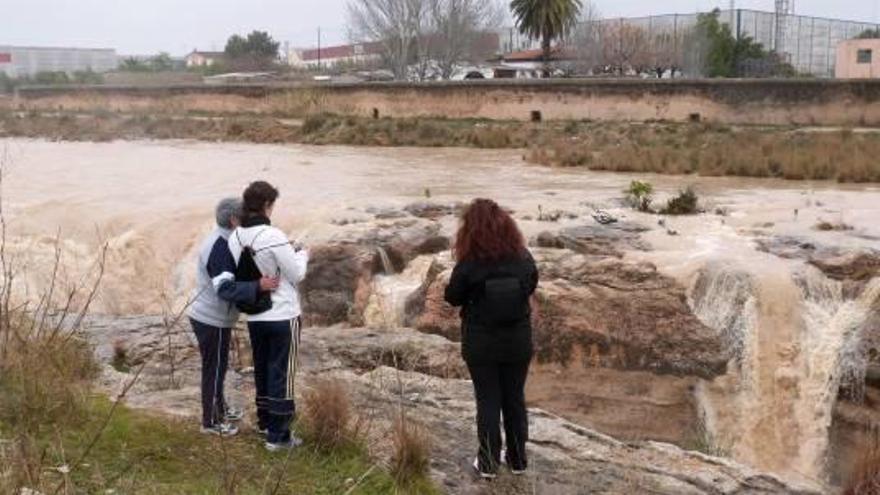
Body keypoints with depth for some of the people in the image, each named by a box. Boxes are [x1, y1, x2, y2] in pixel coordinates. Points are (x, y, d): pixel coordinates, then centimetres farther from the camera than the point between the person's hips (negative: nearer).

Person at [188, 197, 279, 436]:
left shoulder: (220, 240, 7)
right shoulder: (220, 247, -25)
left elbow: (229, 281, 14)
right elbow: (226, 289, -34)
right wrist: (259, 286, -41)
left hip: (209, 316, 10)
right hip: (212, 321, -10)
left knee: (218, 366, 23)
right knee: (214, 369, 3)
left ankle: (220, 407, 39)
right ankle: (211, 421, 16)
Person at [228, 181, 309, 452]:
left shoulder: (235, 238, -2)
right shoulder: (274, 237, -22)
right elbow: (297, 275, -14)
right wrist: (302, 255, 7)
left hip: (254, 317, 6)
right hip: (283, 316, -6)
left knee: (262, 369, 21)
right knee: (282, 373, 3)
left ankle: (265, 421, 35)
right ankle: (278, 435, 8)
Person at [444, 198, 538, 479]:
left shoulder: (468, 264, -20)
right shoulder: (523, 258, -11)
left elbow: (453, 298, -6)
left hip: (481, 343, -2)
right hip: (518, 341, 3)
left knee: (488, 401, 10)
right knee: (515, 398, 16)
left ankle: (488, 463, 18)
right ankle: (517, 460, 28)